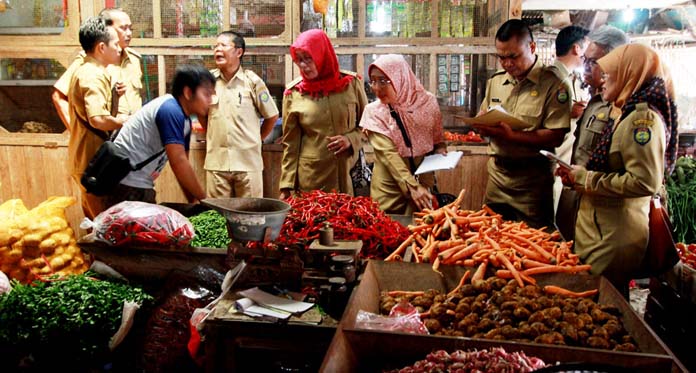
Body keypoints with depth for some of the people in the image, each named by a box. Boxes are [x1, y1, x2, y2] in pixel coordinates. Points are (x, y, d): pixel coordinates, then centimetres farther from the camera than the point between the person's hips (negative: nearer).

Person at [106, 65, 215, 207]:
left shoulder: (185, 120, 9)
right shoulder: (170, 110, -19)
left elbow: (182, 163, 11)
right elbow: (178, 163, -23)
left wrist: (193, 201, 5)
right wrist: (203, 199, -16)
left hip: (142, 185, 9)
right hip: (128, 186, -9)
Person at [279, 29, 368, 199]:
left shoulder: (352, 83, 0)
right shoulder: (293, 92, 0)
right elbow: (290, 144, 4)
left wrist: (351, 139, -8)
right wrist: (286, 187, 1)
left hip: (350, 175, 1)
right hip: (309, 180, 0)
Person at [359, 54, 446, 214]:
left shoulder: (427, 102, -4)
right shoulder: (374, 112, -9)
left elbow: (438, 137, 13)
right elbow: (387, 154, -19)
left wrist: (440, 149, -9)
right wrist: (412, 187, -28)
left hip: (423, 184, 1)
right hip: (389, 189, -1)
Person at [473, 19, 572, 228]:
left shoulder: (553, 84, -9)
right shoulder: (495, 81, 10)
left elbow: (555, 137, -16)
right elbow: (481, 122, 16)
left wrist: (511, 135, -25)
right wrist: (486, 127, -8)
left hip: (532, 180, -5)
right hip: (497, 174, 5)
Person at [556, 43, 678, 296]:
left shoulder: (643, 118, -16)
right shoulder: (627, 115, 16)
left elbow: (645, 182, -26)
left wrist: (587, 178, -16)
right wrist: (577, 175, 8)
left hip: (615, 235, -10)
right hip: (603, 227, 10)